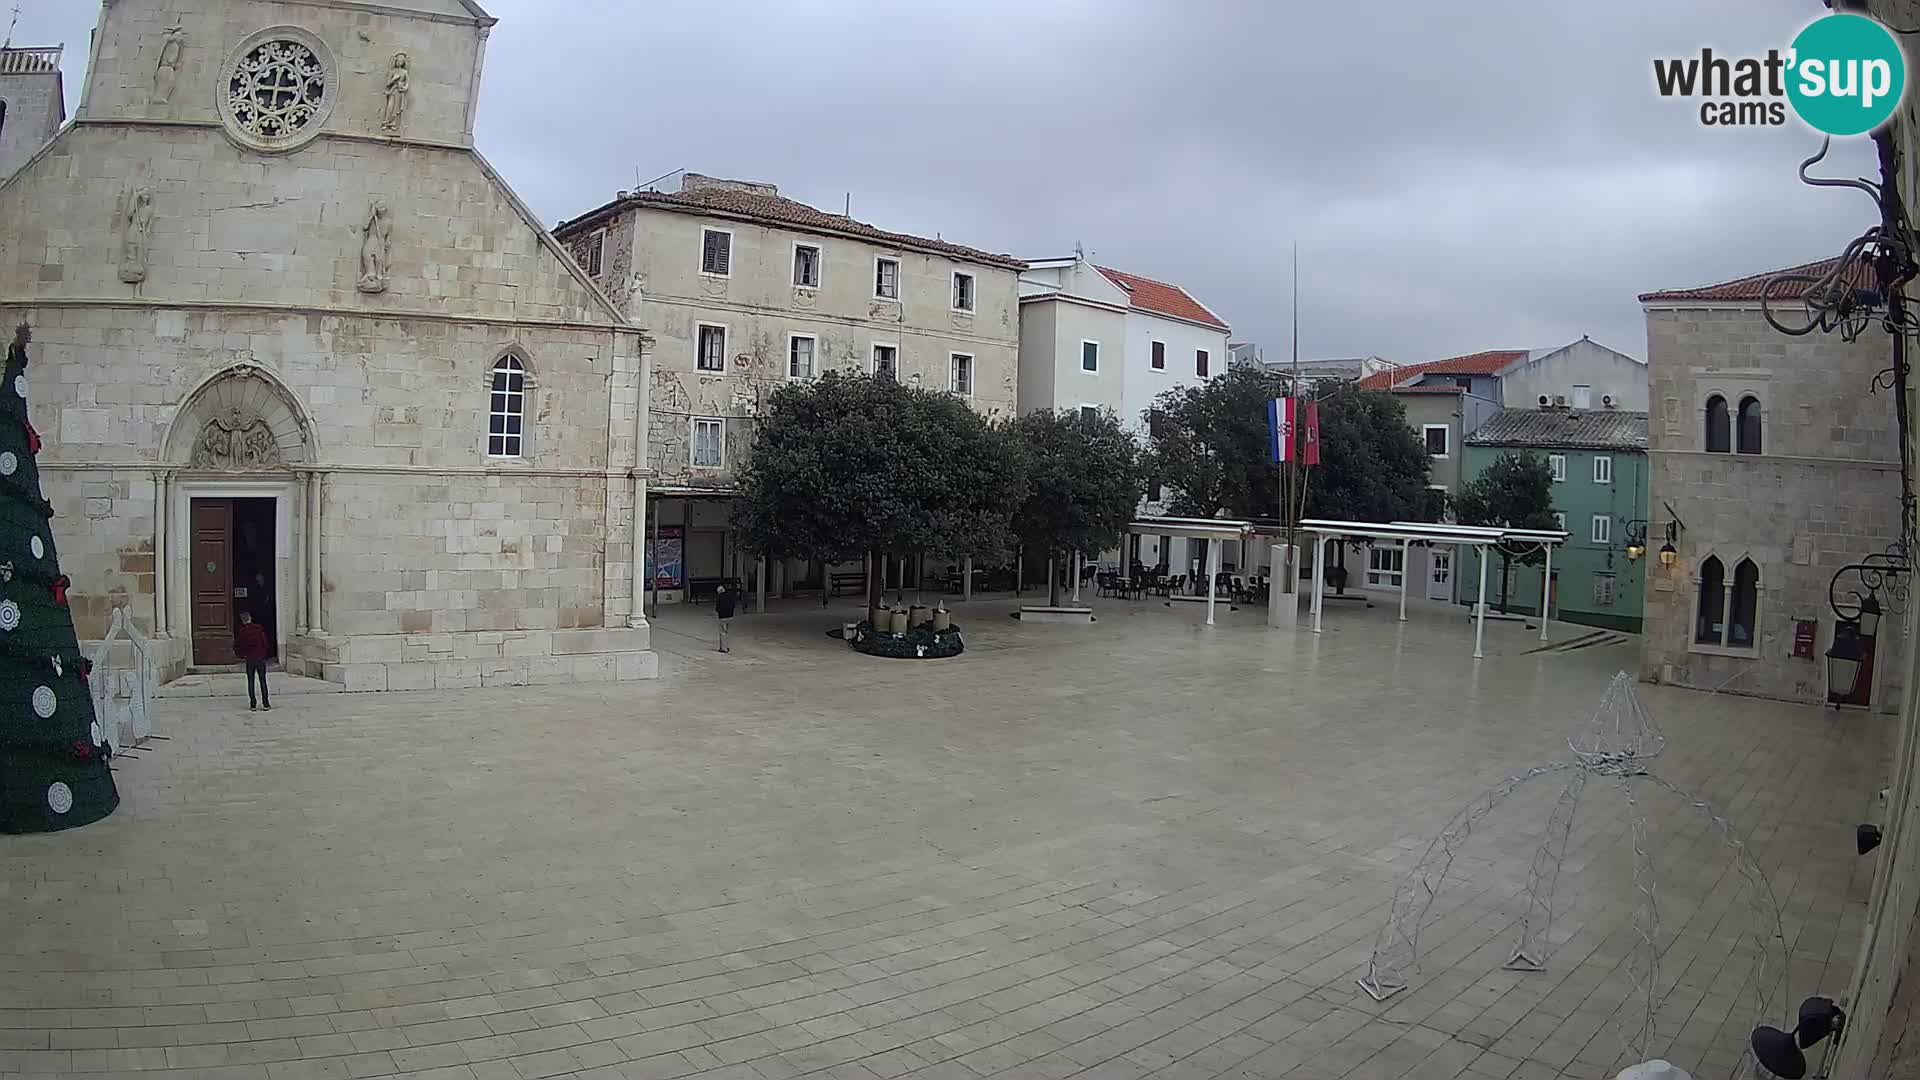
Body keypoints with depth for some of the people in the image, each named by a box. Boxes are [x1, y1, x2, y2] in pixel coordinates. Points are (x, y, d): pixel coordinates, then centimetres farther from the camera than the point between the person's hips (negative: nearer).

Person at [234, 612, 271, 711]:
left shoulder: (241, 632, -5)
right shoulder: (258, 628, -5)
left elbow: (237, 646, -2)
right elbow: (265, 642, -3)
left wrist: (242, 655, 15)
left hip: (249, 659, 0)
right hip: (261, 658, 0)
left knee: (250, 682, 9)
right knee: (263, 681, 5)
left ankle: (252, 705, 7)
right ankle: (266, 704, 2)